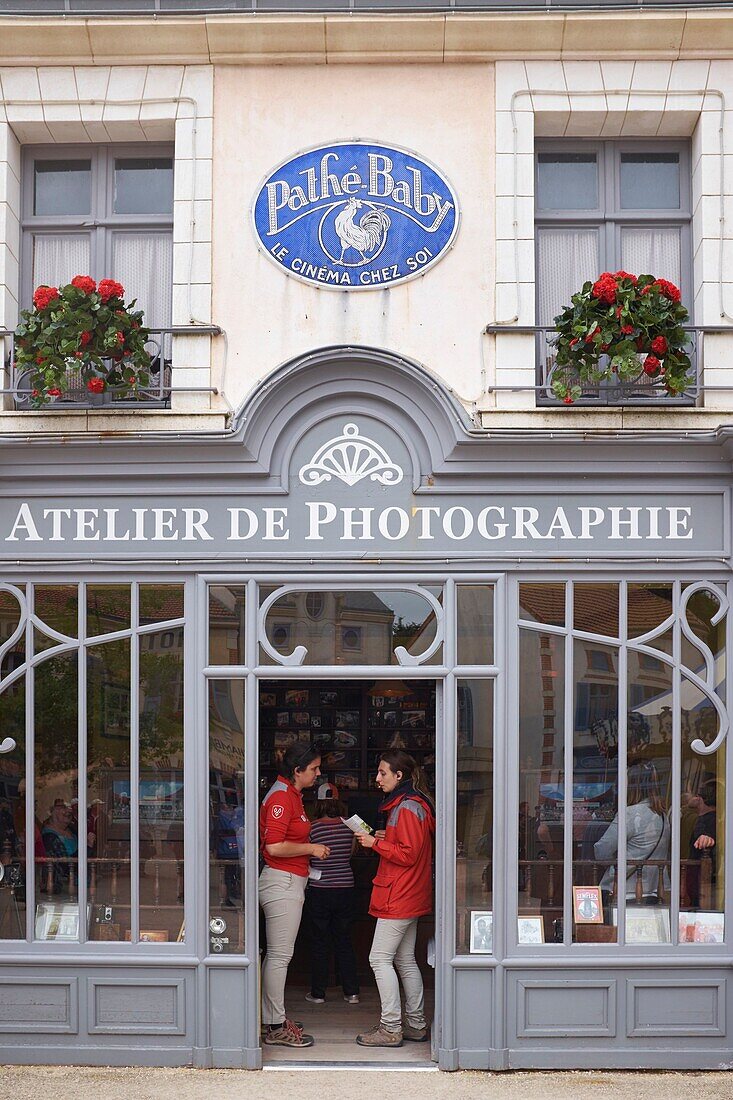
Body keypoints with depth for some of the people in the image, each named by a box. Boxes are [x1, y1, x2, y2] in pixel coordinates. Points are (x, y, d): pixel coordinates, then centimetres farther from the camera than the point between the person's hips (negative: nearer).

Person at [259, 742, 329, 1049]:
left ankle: (271, 1018, 20)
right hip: (282, 882, -10)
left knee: (276, 954, 14)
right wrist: (311, 848, -13)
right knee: (280, 955, -5)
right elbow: (274, 846, -22)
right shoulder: (281, 797, -15)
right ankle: (277, 1027, -1)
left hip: (289, 882, 10)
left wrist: (308, 853, 14)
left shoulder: (292, 795, 17)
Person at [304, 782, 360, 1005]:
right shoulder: (349, 826, -3)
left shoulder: (313, 828, -13)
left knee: (319, 942, 7)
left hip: (319, 890, -3)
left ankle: (318, 992, 13)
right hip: (345, 888, 3)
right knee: (344, 941, 12)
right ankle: (351, 992, 13)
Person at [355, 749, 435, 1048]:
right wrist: (385, 838, 11)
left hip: (399, 898, -11)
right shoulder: (412, 803, 15)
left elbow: (408, 855, -21)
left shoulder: (407, 808, -17)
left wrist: (375, 843, -14)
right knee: (405, 959, 14)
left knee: (380, 959, -6)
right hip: (410, 898, 11)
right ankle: (417, 1025, 19)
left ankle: (390, 1029, -2)